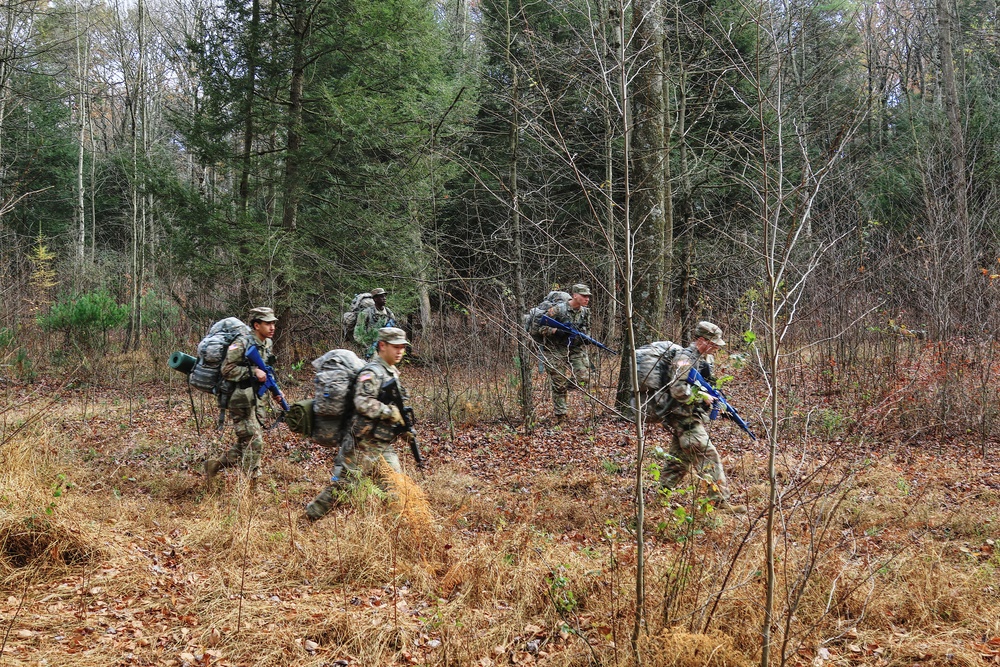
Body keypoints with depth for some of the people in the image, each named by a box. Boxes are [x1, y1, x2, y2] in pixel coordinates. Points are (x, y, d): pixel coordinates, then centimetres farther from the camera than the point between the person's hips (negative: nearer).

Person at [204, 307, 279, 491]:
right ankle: (251, 486, 3)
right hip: (242, 401, -9)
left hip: (257, 401, 9)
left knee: (245, 443, 12)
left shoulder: (268, 344, 11)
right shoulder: (242, 344, -15)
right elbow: (227, 370, -20)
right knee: (253, 443, -7)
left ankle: (215, 465, 25)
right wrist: (253, 372, -22)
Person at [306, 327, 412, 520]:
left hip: (383, 445, 9)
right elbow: (363, 403, -28)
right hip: (362, 444, -9)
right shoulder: (371, 372, -15)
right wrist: (391, 412, -22)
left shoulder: (392, 372, 15)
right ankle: (310, 516, 11)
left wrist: (403, 425, 14)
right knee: (342, 484, -2)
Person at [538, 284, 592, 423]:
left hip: (576, 348, 5)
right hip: (555, 350, -5)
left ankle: (567, 382, 18)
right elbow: (542, 328, -14)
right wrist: (558, 331, -28)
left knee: (584, 378, -13)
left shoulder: (585, 312, 2)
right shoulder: (558, 310, -16)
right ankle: (560, 416, 9)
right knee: (559, 385, -2)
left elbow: (587, 331, 15)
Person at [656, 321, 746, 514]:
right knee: (709, 458, -11)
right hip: (685, 419, -10)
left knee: (678, 461, 14)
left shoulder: (702, 359, 15)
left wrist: (714, 396, 12)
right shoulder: (685, 358, -16)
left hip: (690, 418, 10)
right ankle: (720, 501, -11)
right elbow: (678, 390, -26)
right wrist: (703, 397, -17)